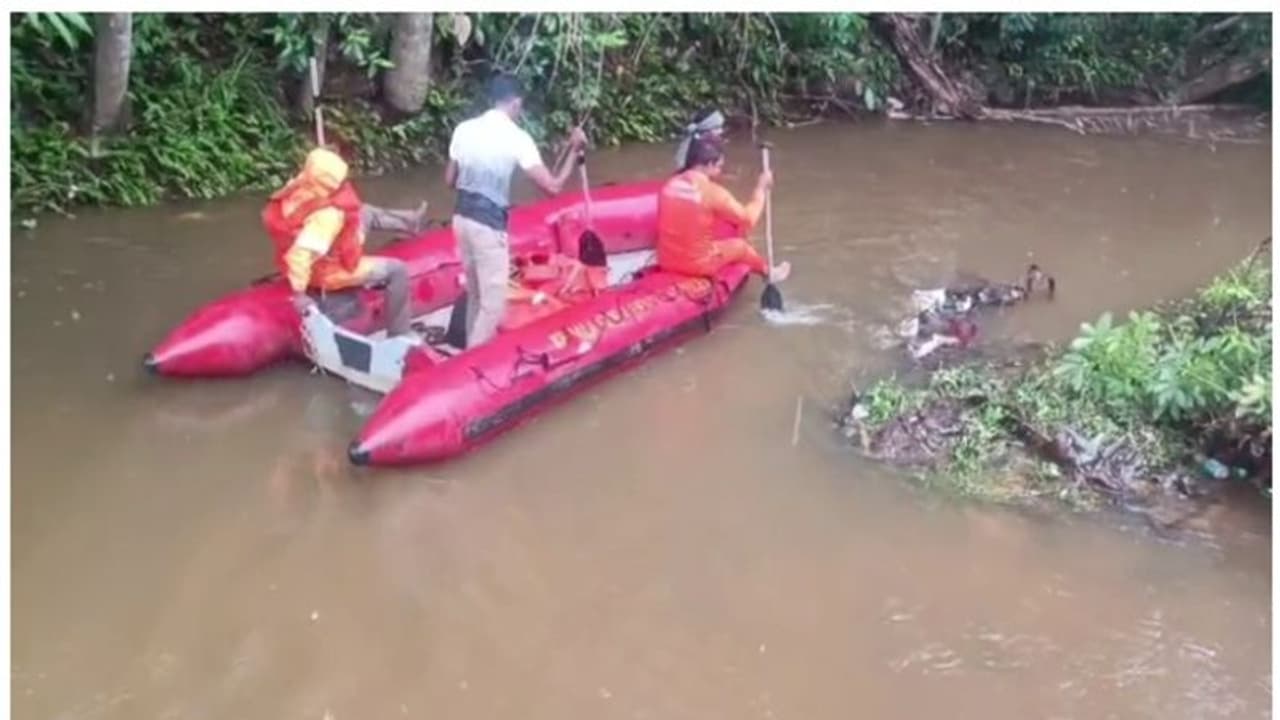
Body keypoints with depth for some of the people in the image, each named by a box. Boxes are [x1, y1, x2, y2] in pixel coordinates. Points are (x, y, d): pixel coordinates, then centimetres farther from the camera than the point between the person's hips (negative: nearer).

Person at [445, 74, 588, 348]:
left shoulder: (464, 128, 3)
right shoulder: (517, 138, -14)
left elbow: (450, 179, 11)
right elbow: (552, 186, -16)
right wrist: (574, 150, -4)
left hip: (462, 217, 7)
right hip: (489, 224, -7)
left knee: (475, 292, 23)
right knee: (493, 300, 5)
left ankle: (473, 349, 36)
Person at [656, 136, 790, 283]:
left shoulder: (669, 185, 0)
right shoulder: (712, 192, -18)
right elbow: (747, 219, -7)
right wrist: (761, 189, 7)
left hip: (666, 262, 6)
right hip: (698, 264, -5)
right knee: (740, 245, 22)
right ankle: (768, 273, 49)